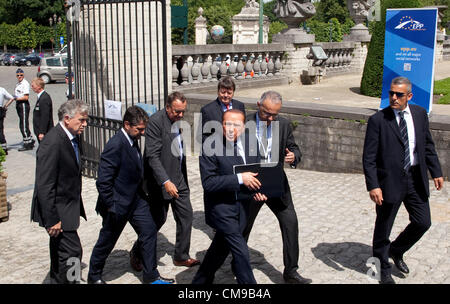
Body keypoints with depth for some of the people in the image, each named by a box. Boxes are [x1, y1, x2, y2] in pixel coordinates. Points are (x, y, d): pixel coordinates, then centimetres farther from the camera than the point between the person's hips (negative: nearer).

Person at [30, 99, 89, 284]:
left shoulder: (72, 137, 3)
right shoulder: (52, 143, -26)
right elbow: (44, 186, -26)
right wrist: (52, 220, -24)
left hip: (68, 205, 10)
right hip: (58, 210, -10)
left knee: (59, 246, 25)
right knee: (72, 251, -9)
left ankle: (58, 278, 42)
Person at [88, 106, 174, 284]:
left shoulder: (132, 141, 3)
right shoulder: (115, 146, -26)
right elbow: (103, 181, -25)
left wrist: (140, 194, 15)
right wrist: (111, 207, -20)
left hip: (135, 200, 8)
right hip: (118, 204, -8)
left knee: (149, 231, 8)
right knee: (106, 242, 10)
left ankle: (151, 276, 21)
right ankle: (94, 277, 33)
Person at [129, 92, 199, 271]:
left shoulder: (179, 120, 6)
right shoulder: (156, 121, -18)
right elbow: (152, 156, -24)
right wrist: (165, 181, -31)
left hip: (179, 179, 8)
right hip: (161, 180, -7)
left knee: (186, 215, 8)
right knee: (158, 219, 2)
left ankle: (181, 256, 22)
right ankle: (136, 254, 23)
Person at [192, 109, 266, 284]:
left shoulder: (250, 145, 2)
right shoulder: (210, 149, -17)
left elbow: (254, 174, 15)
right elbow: (208, 183, -23)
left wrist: (257, 190, -5)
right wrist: (239, 179, -28)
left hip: (241, 209, 7)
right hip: (221, 209, -7)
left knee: (220, 250, 20)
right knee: (241, 253, -9)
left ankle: (200, 281, 41)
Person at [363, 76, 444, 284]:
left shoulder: (420, 114, 3)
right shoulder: (378, 120, -12)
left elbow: (428, 146, 13)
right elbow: (369, 157, -12)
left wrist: (436, 172, 10)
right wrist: (373, 186, -19)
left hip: (416, 179, 5)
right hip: (390, 180, -4)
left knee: (423, 222, 10)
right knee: (383, 227, 7)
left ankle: (396, 250, 37)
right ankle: (383, 268, 29)